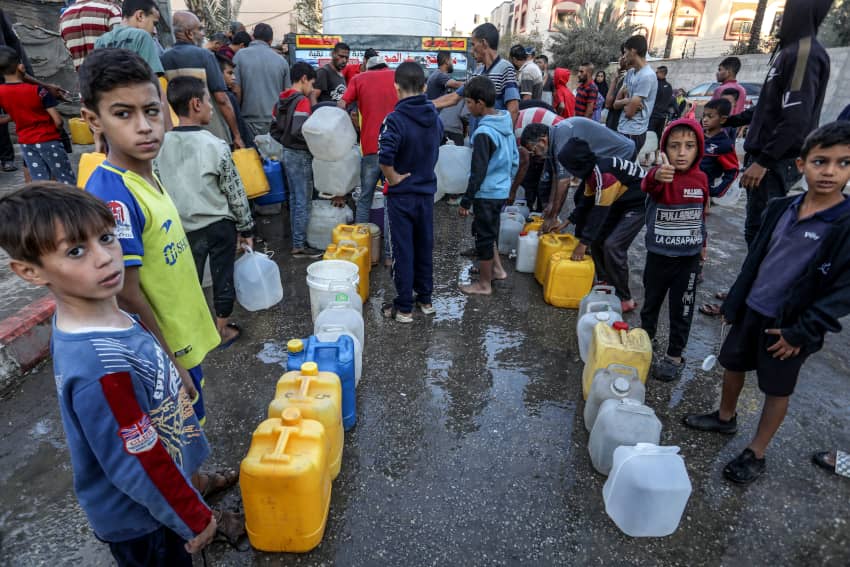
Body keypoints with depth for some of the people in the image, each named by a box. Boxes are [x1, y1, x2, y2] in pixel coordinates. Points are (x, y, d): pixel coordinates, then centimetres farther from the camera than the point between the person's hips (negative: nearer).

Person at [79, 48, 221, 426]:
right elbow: (127, 297, -24)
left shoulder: (146, 176, 0)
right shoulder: (112, 198, -27)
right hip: (161, 352, -8)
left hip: (183, 339, 8)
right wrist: (170, 365, -16)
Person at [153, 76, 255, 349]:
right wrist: (246, 228, 1)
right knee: (223, 277, 12)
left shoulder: (160, 145, -4)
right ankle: (223, 330, 26)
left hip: (183, 228, 4)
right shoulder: (216, 146, -15)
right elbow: (235, 193, -10)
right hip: (219, 225, -3)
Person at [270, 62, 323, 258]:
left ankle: (297, 239, 24)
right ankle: (299, 246, 1)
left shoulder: (281, 100, 10)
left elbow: (275, 130, 13)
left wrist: (286, 142, 15)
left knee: (294, 198, 15)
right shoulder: (302, 101, -15)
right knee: (303, 201, -3)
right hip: (300, 156, -9)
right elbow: (298, 131, -27)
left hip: (287, 153, 9)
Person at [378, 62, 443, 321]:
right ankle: (425, 299, 28)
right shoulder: (435, 117, 2)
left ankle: (404, 307, 12)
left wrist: (393, 178, -16)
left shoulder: (396, 119, -18)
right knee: (425, 247, 16)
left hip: (402, 195, -5)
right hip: (427, 191, 5)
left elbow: (385, 157, -31)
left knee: (403, 251, 3)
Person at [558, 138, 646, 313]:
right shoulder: (591, 171, -1)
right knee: (597, 238, 7)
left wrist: (583, 243, -24)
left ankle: (624, 300, -7)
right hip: (621, 203, 10)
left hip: (640, 204, -10)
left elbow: (600, 211, -28)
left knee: (613, 246, -18)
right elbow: (587, 201, 11)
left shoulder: (603, 173, -29)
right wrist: (568, 222, 12)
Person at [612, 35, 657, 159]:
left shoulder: (647, 76, -16)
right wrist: (626, 101, -10)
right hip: (622, 129, 9)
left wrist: (623, 102, 3)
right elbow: (615, 104, 10)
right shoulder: (630, 73, 12)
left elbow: (629, 112, -17)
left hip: (633, 133, -9)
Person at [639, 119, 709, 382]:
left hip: (688, 258, 2)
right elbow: (648, 184, -41)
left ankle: (675, 355, 24)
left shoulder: (701, 179, -3)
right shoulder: (660, 174, -15)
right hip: (658, 255, -2)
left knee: (682, 308, 9)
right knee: (651, 300, 18)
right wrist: (658, 177, -64)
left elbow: (701, 213, 13)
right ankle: (646, 338, 41)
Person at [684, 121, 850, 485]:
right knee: (733, 364, 20)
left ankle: (756, 454, 28)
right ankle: (725, 417, 45)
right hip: (751, 309, 5)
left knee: (778, 390, 12)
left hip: (790, 325, -5)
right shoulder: (781, 208, 0)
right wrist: (733, 301, 8)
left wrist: (802, 332, -17)